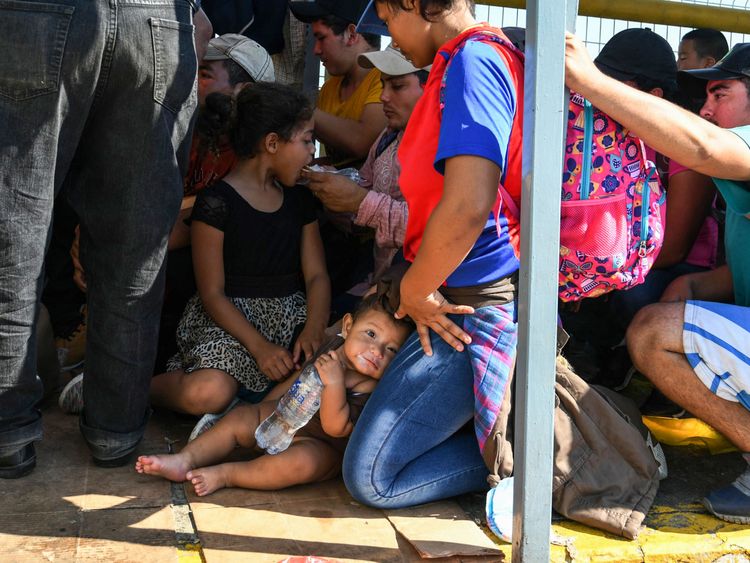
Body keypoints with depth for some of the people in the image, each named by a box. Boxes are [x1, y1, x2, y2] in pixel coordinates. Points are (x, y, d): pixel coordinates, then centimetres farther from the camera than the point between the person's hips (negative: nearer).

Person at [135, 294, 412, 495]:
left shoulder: (370, 391, -23)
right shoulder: (329, 348, -3)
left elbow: (335, 427, -30)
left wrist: (334, 383, -41)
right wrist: (265, 406, 19)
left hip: (319, 446, -8)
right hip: (283, 418, 8)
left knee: (301, 461, -37)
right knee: (240, 417, 0)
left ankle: (226, 475, -23)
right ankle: (185, 460, -2)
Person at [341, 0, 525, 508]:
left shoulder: (473, 61, -17)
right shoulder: (496, 56, 14)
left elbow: (468, 207, -29)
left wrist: (414, 291, -13)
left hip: (476, 310, -10)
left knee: (370, 478, -6)